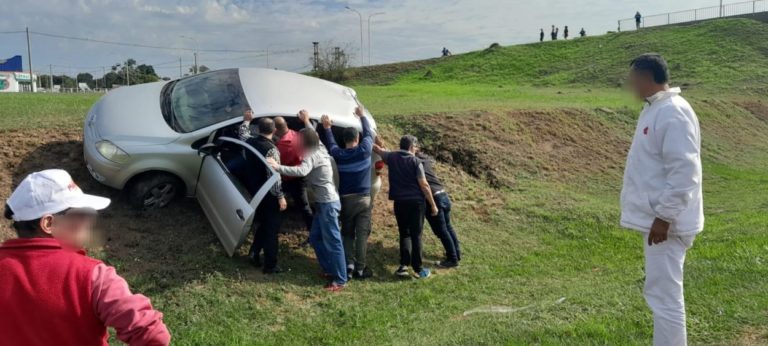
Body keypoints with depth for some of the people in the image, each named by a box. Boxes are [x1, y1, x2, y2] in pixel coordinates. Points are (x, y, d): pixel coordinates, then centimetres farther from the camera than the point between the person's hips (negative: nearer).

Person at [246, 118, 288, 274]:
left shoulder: (250, 142, -2)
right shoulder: (271, 149, -23)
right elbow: (273, 176, -25)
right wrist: (280, 196, -20)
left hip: (255, 192, 7)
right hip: (269, 195, -7)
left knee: (263, 224, 26)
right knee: (272, 228, 3)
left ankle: (254, 252, 19)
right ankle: (270, 265, 9)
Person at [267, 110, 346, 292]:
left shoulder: (313, 155, -17)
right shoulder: (320, 148, 10)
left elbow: (301, 171, -36)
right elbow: (313, 135, 33)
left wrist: (278, 167, -36)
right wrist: (306, 121, 44)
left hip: (328, 203, -10)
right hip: (324, 202, 10)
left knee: (332, 241, -6)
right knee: (315, 238, 18)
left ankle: (340, 280, -1)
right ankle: (329, 270, 27)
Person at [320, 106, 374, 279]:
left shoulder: (338, 154, -3)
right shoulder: (364, 150, -8)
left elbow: (331, 144, 19)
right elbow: (369, 134, 10)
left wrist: (327, 128, 33)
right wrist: (362, 116, 24)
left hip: (345, 199, 2)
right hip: (363, 198, -2)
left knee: (347, 233, 13)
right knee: (362, 234, 1)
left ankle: (349, 265, 2)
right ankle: (360, 269, 2)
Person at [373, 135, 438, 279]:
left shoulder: (391, 157, 4)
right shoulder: (416, 161, -6)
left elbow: (377, 149, 23)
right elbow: (424, 185, -8)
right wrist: (433, 205, -2)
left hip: (400, 202, 3)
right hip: (416, 202, -3)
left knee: (404, 234, 14)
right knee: (416, 235, 2)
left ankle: (404, 265, 3)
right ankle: (418, 268, 5)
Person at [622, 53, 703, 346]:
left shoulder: (673, 113, -19)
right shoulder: (654, 108, 12)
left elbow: (684, 171, -25)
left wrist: (664, 217, -23)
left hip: (664, 222, -10)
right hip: (655, 217, 10)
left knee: (664, 295, -3)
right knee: (661, 292, 20)